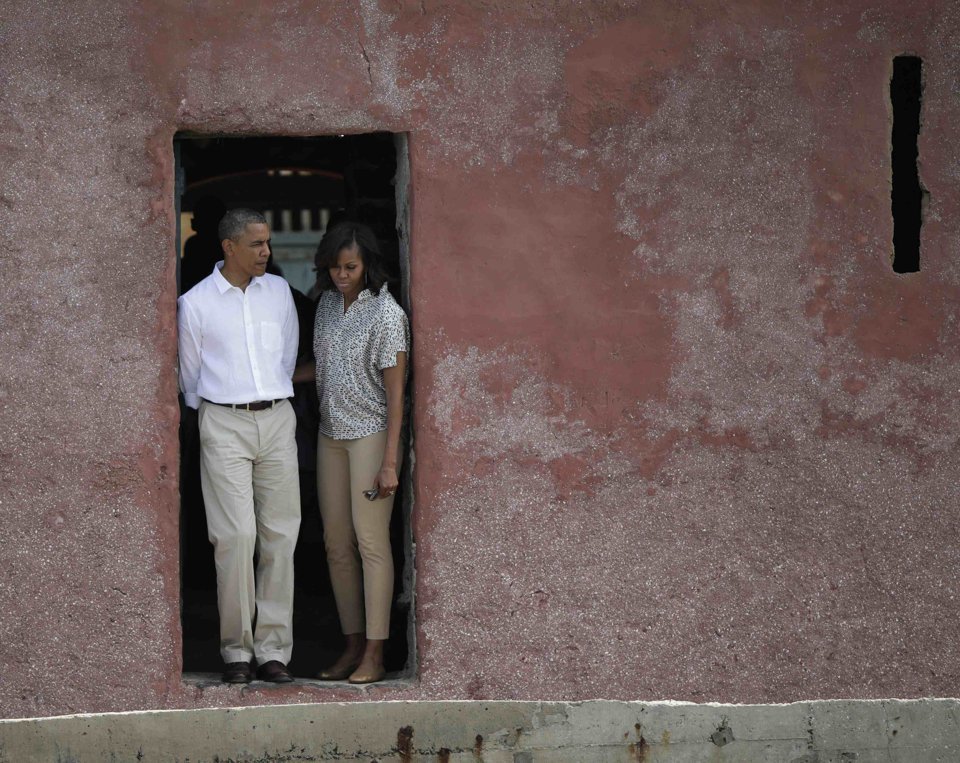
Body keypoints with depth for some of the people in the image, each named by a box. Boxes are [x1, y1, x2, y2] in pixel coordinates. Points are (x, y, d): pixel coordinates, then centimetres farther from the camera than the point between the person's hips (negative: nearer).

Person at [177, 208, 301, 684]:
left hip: (277, 420, 4)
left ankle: (273, 648, 3)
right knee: (236, 536, -11)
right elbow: (190, 376, 11)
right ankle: (236, 649, -3)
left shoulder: (278, 291, 12)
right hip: (223, 424, -4)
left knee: (281, 534, -1)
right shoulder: (195, 303, 0)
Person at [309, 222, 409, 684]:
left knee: (370, 540, -7)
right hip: (331, 434, 7)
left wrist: (389, 462, -16)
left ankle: (374, 655, -4)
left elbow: (395, 392, -13)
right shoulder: (328, 304, 9)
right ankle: (353, 644, 13)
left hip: (371, 433, -7)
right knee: (336, 542, 6)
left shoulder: (386, 314, -12)